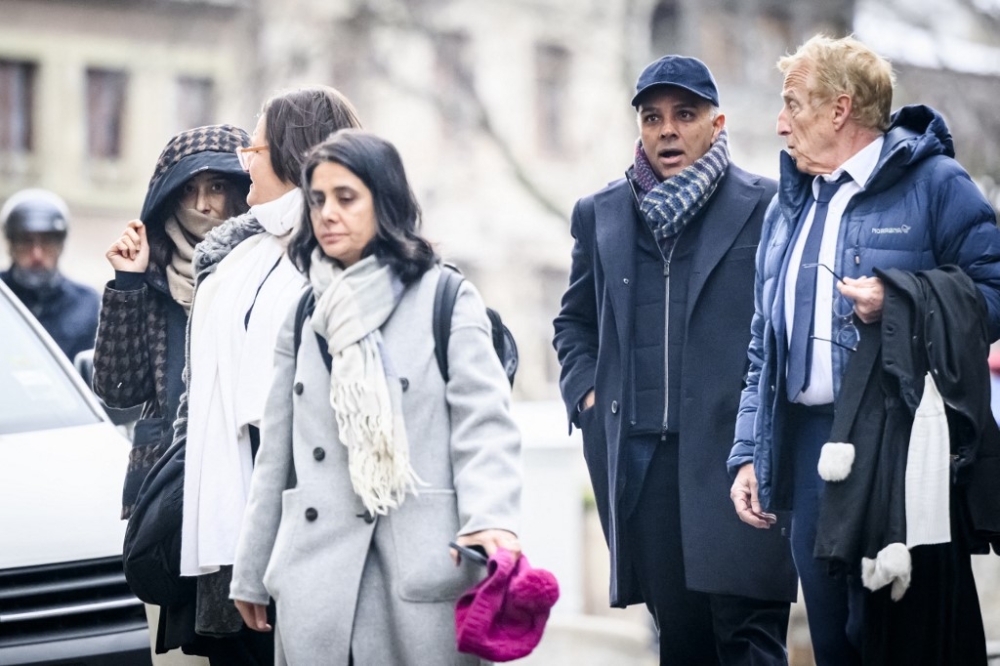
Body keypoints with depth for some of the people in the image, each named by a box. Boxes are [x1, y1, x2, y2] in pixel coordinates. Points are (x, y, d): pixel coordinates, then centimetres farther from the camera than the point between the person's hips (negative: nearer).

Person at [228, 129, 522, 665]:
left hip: (422, 567, -4)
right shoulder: (304, 316, 17)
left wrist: (490, 517, -26)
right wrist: (251, 574, 19)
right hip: (316, 574, 4)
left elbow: (483, 421, -8)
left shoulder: (447, 299, 2)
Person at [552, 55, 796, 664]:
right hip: (638, 455, 4)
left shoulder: (767, 206, 0)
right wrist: (585, 391, 10)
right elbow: (574, 319, 24)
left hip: (736, 447, -4)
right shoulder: (601, 214, 14)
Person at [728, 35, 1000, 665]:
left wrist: (900, 303, -19)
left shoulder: (932, 182, -2)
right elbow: (765, 345, 21)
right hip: (808, 444, 7)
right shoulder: (788, 206, 19)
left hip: (904, 446, -6)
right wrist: (748, 452, 14)